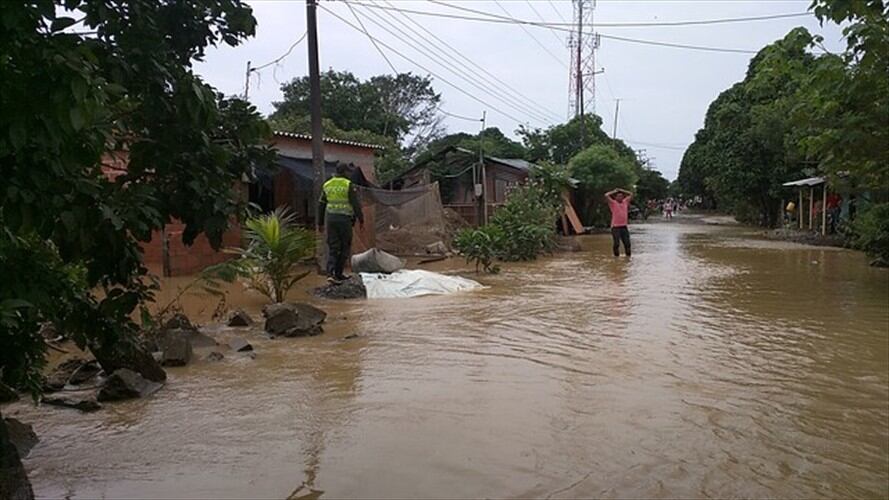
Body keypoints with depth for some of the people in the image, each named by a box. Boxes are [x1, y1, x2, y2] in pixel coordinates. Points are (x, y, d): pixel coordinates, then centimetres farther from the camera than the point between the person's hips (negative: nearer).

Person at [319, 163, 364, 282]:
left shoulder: (327, 185, 8)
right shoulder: (349, 185, -8)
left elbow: (321, 204, 11)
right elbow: (356, 204, -10)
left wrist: (321, 221, 18)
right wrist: (361, 219, -1)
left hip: (330, 218, 5)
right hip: (344, 219, -4)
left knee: (332, 247, 6)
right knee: (345, 247, 9)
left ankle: (330, 273, -9)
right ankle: (338, 274, 11)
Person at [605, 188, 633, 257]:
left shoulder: (625, 202, 13)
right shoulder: (613, 203, 0)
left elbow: (631, 194, 21)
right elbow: (606, 195, -11)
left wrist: (622, 190, 16)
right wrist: (614, 191, 3)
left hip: (624, 227, 4)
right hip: (615, 227, -4)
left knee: (627, 243, 5)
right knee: (616, 244, -4)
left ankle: (628, 256, 13)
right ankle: (616, 256, 5)